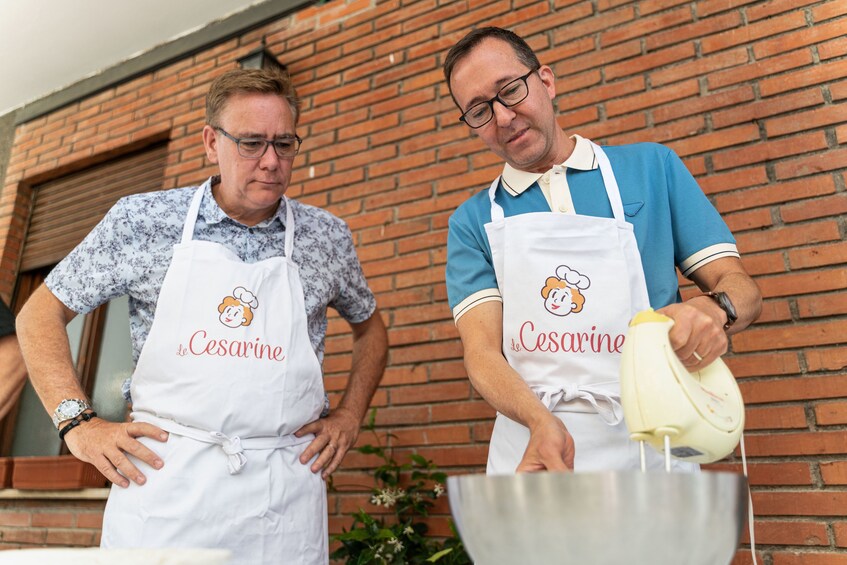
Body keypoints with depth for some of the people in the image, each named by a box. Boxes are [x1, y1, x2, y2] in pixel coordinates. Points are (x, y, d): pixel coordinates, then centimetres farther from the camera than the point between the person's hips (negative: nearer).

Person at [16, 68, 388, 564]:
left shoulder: (329, 236, 5)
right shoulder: (143, 220, -1)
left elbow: (370, 327, 20)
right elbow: (40, 315, 7)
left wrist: (350, 416, 8)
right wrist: (78, 421, -3)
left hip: (284, 488, 2)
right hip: (162, 476, -1)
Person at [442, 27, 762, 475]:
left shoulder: (651, 167, 6)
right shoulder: (472, 221, 6)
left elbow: (741, 286, 6)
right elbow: (481, 349, -4)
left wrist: (715, 309, -18)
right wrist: (542, 422, -23)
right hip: (531, 451, 1)